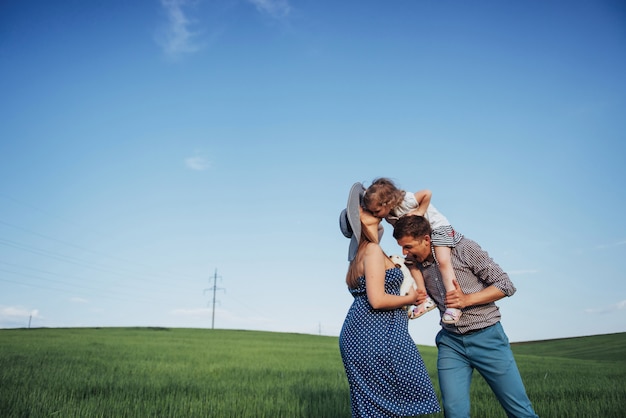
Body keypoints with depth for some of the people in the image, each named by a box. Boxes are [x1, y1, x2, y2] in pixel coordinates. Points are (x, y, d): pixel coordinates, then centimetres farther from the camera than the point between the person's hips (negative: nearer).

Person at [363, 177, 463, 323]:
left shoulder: (406, 201, -33)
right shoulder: (388, 215, -11)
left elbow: (427, 193, -28)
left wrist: (419, 212, -27)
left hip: (437, 226, -8)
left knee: (443, 261, -19)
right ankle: (425, 299, 3)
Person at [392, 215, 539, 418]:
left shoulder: (463, 248, -13)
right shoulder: (415, 264, 0)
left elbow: (506, 285, -9)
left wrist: (467, 299, -20)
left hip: (486, 337, -3)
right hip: (450, 342, 3)